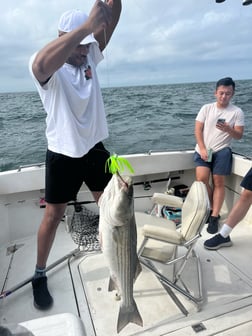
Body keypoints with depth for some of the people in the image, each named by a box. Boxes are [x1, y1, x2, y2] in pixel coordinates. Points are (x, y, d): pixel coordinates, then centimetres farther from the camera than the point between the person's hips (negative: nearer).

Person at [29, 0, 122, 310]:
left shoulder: (89, 56, 5)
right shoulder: (48, 69, -13)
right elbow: (42, 63, -39)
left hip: (94, 148, 5)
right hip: (63, 154, -5)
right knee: (53, 214, 5)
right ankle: (40, 275, 25)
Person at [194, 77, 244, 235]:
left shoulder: (237, 112, 4)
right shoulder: (206, 108, 7)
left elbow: (239, 135, 1)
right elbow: (198, 130, 3)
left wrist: (228, 129, -22)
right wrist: (202, 149, -9)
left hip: (222, 151, -1)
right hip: (203, 150, 1)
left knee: (218, 182, -7)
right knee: (201, 179, -14)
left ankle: (214, 217, 2)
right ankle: (212, 209, 8)